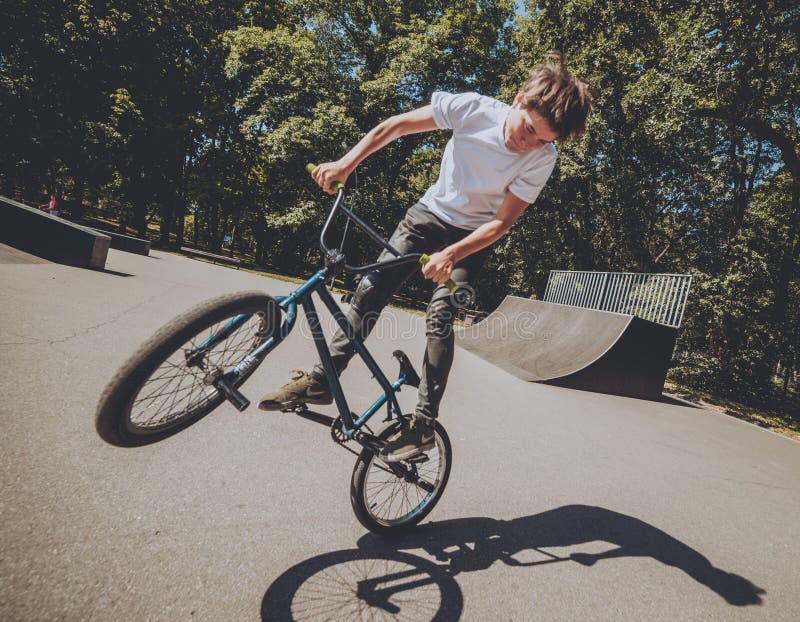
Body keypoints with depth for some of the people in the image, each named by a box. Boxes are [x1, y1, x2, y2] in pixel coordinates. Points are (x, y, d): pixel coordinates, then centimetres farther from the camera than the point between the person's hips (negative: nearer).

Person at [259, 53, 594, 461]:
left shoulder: (541, 159, -21)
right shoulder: (472, 108, -20)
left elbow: (502, 221, -19)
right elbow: (395, 126, -13)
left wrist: (451, 254, -33)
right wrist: (346, 163, -23)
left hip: (474, 235, -2)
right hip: (431, 211, 2)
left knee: (440, 317, -18)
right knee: (370, 289, -8)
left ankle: (424, 424, -6)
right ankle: (321, 381, 3)